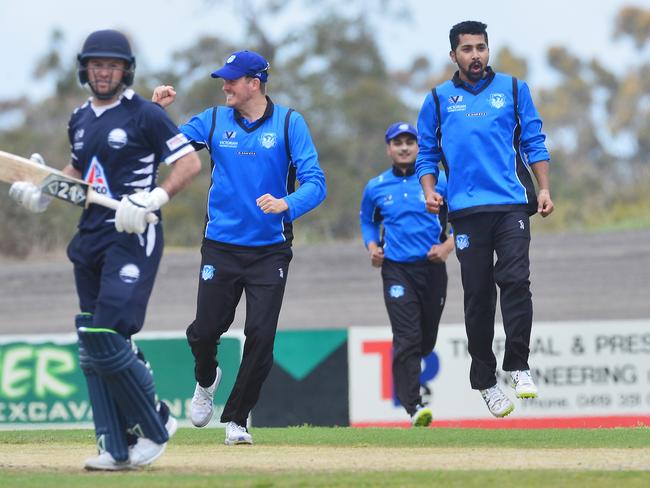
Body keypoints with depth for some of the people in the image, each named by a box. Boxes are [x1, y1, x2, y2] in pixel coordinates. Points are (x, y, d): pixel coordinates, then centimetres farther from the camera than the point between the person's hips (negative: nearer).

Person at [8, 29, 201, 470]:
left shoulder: (145, 115, -6)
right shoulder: (80, 120, 15)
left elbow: (190, 162, -8)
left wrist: (153, 199, -21)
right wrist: (44, 192, 13)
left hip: (133, 238, -8)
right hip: (91, 236, 8)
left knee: (108, 336, -17)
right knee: (91, 342, 3)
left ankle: (156, 425, 0)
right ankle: (118, 449, 6)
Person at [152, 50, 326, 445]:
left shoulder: (289, 123, -3)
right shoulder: (214, 120, 5)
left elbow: (315, 183, -10)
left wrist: (286, 204, -29)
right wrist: (157, 111, -13)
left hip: (270, 249, -2)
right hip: (221, 246, 2)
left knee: (261, 336, -7)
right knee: (206, 330, -1)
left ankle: (237, 419, 9)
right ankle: (206, 380, 34)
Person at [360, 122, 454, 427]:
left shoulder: (439, 182, 2)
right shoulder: (375, 188, 8)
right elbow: (368, 221, 23)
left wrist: (448, 247, -10)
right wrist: (372, 248, 4)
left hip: (432, 268, 1)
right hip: (397, 269, -1)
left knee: (427, 340, 9)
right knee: (407, 338, -15)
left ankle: (402, 375, 41)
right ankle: (414, 406, -20)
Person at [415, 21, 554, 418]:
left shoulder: (513, 90, 12)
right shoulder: (439, 100, 13)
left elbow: (534, 143, 11)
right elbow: (427, 153, 14)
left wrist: (544, 191, 1)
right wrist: (430, 191, -3)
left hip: (512, 205, -1)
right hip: (467, 210, 1)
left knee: (515, 279, -17)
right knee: (478, 294, 1)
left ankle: (518, 365, -9)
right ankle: (484, 380, 10)